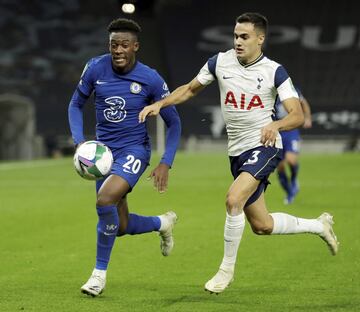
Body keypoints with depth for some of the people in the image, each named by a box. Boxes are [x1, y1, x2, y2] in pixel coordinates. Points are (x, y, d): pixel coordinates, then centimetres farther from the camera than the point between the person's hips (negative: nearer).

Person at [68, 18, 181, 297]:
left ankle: (100, 272, -12)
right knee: (120, 227, 5)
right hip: (104, 151, 4)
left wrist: (166, 163, -14)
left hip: (134, 150, -4)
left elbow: (173, 122, -3)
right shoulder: (96, 68, -6)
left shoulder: (150, 79, -13)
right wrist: (80, 142, -7)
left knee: (105, 200, -30)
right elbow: (76, 104, 9)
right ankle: (163, 223, 40)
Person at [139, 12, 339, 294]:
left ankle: (227, 269, -9)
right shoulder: (220, 62, 1)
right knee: (262, 226, 10)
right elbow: (190, 89, 15)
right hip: (237, 151, 5)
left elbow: (297, 115, -15)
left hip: (264, 146, -5)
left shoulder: (274, 71, -9)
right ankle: (319, 225, 37)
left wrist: (275, 125, -35)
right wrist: (159, 104, 1)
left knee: (234, 199, -28)